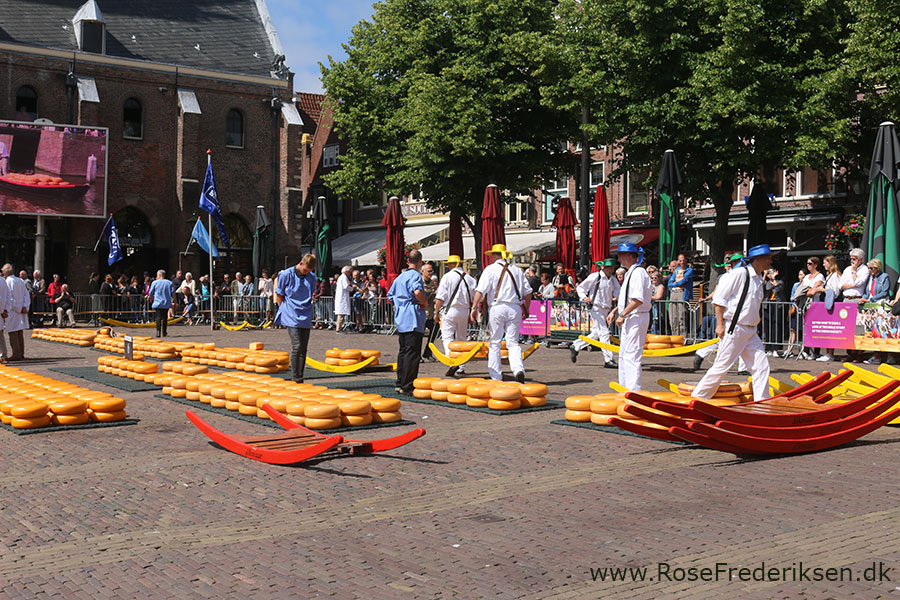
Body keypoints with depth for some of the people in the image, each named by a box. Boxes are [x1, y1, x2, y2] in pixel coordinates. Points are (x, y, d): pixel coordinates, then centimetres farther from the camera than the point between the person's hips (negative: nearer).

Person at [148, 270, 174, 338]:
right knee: (165, 317, 11)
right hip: (166, 303, 2)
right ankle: (164, 332, 18)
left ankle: (158, 331, -19)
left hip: (157, 303, -2)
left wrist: (151, 299, 26)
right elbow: (173, 293, 2)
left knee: (158, 317, -5)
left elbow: (151, 293, 6)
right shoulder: (169, 283, 4)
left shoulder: (154, 283, -1)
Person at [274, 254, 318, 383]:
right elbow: (279, 295, 3)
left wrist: (306, 309, 13)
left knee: (303, 349, 4)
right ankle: (295, 379, -6)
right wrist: (285, 311, 2)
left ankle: (300, 378, 11)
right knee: (297, 346, -13)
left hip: (306, 318, 4)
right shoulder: (286, 275, -4)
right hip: (292, 318, -4)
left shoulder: (312, 277, 8)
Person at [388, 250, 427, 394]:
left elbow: (390, 295, 25)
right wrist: (424, 303, -13)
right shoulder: (415, 275, -10)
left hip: (400, 317, 9)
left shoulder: (400, 276, 17)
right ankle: (407, 386, -9)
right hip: (413, 317, -9)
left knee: (403, 350, 15)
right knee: (413, 352, -7)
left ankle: (400, 383, 19)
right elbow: (417, 291, -28)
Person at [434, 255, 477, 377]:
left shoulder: (447, 277, -7)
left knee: (447, 337, -3)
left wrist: (437, 312, -3)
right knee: (462, 338, 15)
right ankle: (461, 367, 18)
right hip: (464, 311, 5)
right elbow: (475, 298, 8)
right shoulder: (470, 279, 7)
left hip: (450, 310, -5)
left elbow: (440, 297, -10)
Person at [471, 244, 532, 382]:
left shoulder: (491, 269, 1)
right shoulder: (517, 270, 13)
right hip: (515, 308, 3)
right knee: (513, 343, 6)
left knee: (494, 344, 6)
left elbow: (481, 290, -10)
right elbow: (527, 292, 15)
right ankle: (519, 369, -18)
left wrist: (474, 308, -10)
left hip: (497, 307, -3)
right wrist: (526, 309, 26)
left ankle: (496, 377, 7)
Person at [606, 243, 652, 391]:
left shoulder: (638, 272, -15)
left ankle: (634, 391, -9)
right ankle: (625, 389, 23)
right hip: (629, 320, 11)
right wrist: (615, 311, 17)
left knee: (631, 356, -11)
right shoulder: (630, 273, 17)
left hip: (636, 318, -11)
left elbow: (638, 300, -24)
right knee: (623, 355, 15)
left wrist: (622, 315, -21)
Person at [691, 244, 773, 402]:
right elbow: (719, 298, -13)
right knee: (722, 366, -4)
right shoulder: (739, 274, -11)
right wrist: (720, 324, -16)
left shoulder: (759, 279, 15)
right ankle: (698, 397, 8)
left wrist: (753, 326, 18)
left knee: (761, 365, 2)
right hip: (733, 329, -8)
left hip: (750, 331, 8)